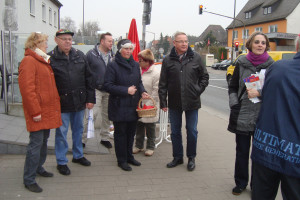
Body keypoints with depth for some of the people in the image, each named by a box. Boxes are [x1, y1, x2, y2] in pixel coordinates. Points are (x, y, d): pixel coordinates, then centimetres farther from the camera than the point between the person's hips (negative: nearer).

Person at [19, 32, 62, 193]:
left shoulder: (44, 61, 17)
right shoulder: (29, 62, -13)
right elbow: (27, 89, -20)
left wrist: (55, 106, 17)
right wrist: (35, 112, -21)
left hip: (48, 110, 10)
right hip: (39, 113, -9)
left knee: (44, 140, 18)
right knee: (36, 143, -4)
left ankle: (38, 168, 35)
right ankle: (29, 179, 7)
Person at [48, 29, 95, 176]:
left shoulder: (80, 56, 5)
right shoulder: (51, 58, -7)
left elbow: (89, 78, 7)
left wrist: (90, 98, 2)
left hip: (79, 101, 4)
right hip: (62, 103, -4)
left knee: (78, 129, 18)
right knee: (61, 132, 6)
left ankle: (78, 155, 36)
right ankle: (61, 162, 21)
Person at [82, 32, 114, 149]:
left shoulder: (112, 56, 8)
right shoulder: (91, 54, -6)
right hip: (96, 90, -5)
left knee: (107, 115, 11)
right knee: (92, 114, -9)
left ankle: (105, 138, 26)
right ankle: (82, 139, 5)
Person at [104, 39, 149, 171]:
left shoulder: (135, 65, 9)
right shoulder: (113, 65, -10)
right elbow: (108, 86, -14)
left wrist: (142, 91, -2)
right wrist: (126, 90, -21)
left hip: (133, 106, 6)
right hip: (119, 107, -6)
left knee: (131, 132, 15)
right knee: (120, 133, 5)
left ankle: (129, 156, 31)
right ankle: (122, 160, 18)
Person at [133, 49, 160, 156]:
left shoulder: (156, 73, -13)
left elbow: (156, 91, -14)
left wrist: (148, 104, -16)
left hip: (149, 106, -5)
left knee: (150, 128, 9)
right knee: (139, 127, 16)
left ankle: (150, 147, 23)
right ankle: (138, 145, 30)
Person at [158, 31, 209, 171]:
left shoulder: (195, 58, 0)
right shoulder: (168, 60, 0)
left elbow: (204, 76, 11)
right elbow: (162, 83, 2)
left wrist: (199, 90, -1)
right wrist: (163, 102, -2)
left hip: (192, 102, -1)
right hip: (174, 102, 1)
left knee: (192, 131, 7)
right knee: (175, 131, 11)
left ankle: (191, 158, 25)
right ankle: (177, 157, 27)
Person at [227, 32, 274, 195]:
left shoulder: (271, 65, 0)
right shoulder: (242, 63, 3)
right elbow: (232, 87, 9)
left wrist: (259, 93, -14)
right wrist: (234, 105, -3)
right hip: (243, 115, 1)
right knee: (242, 151, 11)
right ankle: (240, 183, 30)